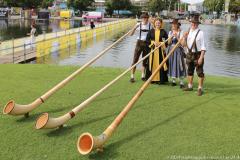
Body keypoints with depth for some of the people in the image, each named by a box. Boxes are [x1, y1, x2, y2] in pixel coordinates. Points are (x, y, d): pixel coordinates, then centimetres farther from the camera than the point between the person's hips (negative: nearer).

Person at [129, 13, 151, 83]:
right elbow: (131, 34, -9)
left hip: (147, 44, 2)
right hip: (139, 43, -2)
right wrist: (134, 28, -23)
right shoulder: (138, 25, -4)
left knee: (145, 60, 10)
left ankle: (143, 76, 22)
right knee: (135, 60, -4)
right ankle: (132, 76, 0)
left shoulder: (150, 25, -1)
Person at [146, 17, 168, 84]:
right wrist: (153, 42, -10)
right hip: (153, 50, 1)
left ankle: (161, 79, 3)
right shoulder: (151, 31, 6)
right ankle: (153, 79, 10)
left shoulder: (163, 31, 3)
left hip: (161, 50, -1)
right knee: (153, 64, 2)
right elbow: (147, 40, 4)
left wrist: (160, 43, -12)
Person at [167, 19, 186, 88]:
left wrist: (176, 36, -18)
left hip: (178, 50, -4)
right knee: (172, 65, 5)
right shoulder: (170, 32, 10)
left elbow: (181, 42, -9)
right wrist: (171, 37, -12)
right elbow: (169, 43, 4)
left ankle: (181, 82, -5)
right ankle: (173, 80, 15)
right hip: (171, 50, 4)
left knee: (179, 65, -7)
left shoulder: (180, 32, -3)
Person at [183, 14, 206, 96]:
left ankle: (200, 88, 8)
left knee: (199, 72, 0)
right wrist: (185, 37, -4)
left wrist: (201, 57, -20)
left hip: (198, 54, -7)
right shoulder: (189, 31, 7)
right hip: (190, 54, 7)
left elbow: (203, 46, -14)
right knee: (190, 71, 18)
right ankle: (190, 86, 33)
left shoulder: (200, 33, -12)